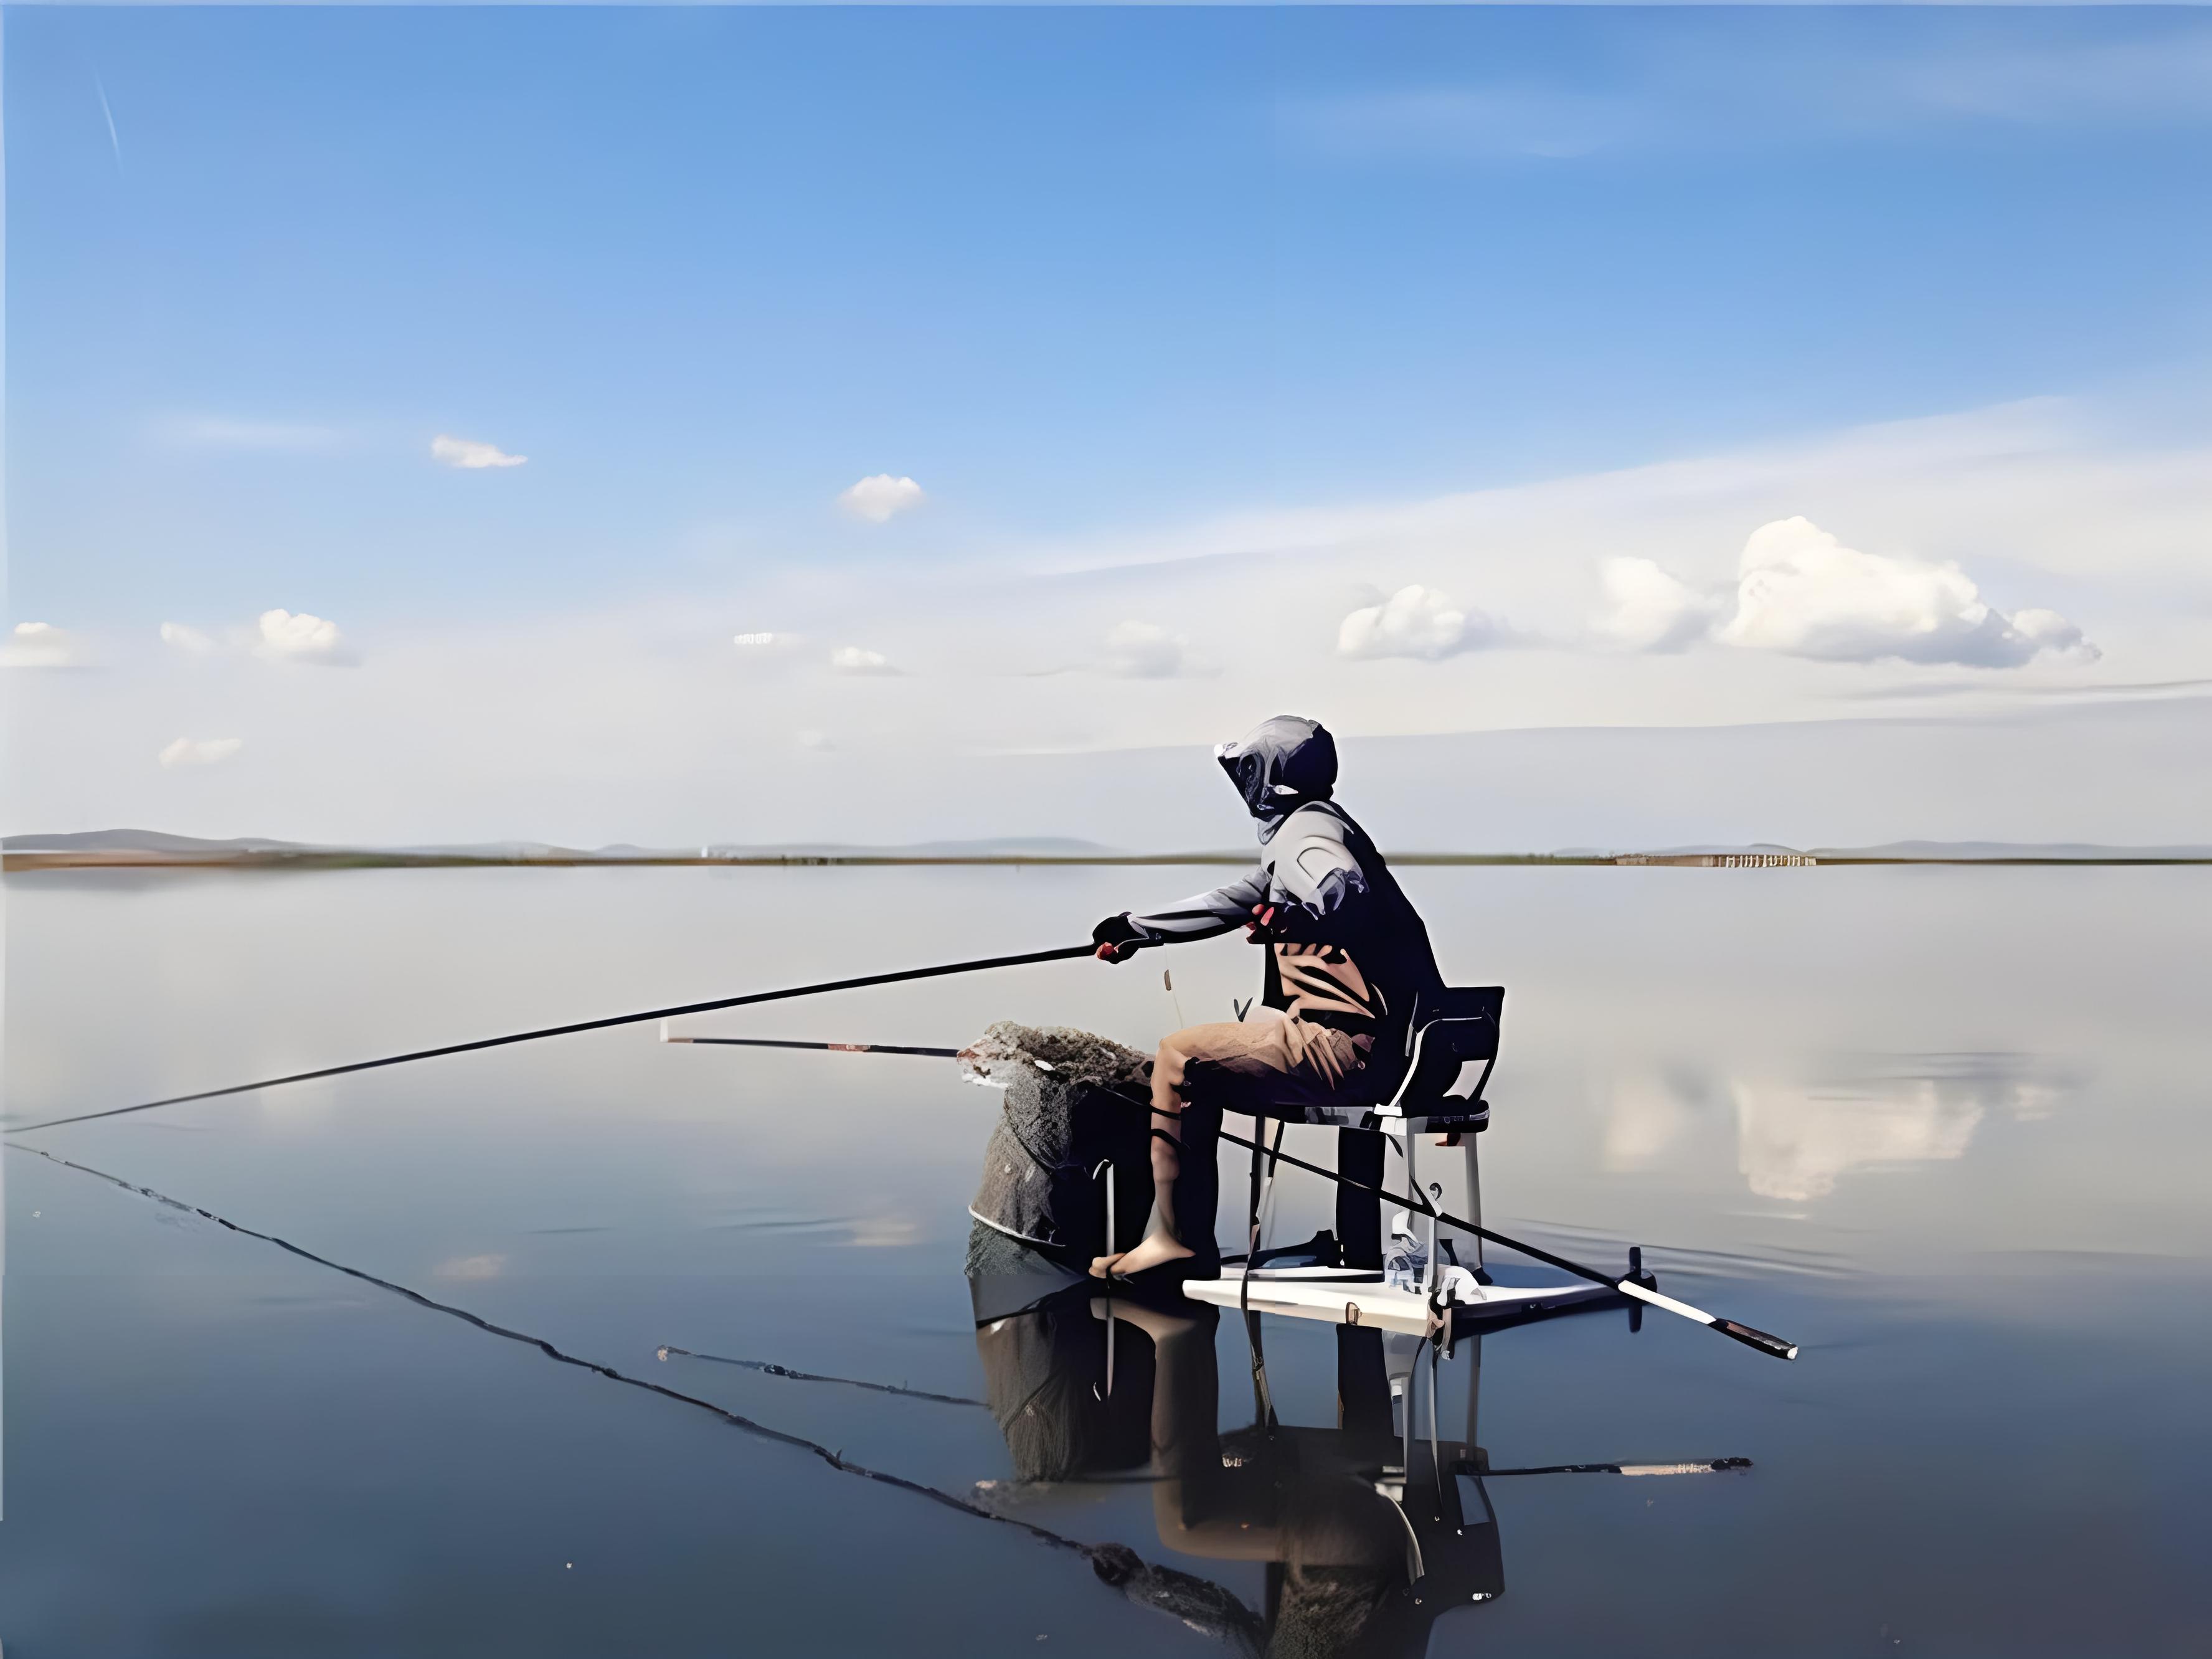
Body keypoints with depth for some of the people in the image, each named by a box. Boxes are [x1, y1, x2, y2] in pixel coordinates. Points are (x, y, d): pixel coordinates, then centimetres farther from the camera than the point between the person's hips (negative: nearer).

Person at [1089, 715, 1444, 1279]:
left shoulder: (1303, 832, -10)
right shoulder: (1301, 828, 22)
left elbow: (1348, 893, -32)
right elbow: (1233, 901, 31)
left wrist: (1295, 917, -46)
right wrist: (1137, 929, 31)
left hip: (1337, 1043, -11)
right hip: (1374, 1048, 11)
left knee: (1178, 1055, -7)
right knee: (1204, 1064, 23)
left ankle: (1169, 1237, -3)